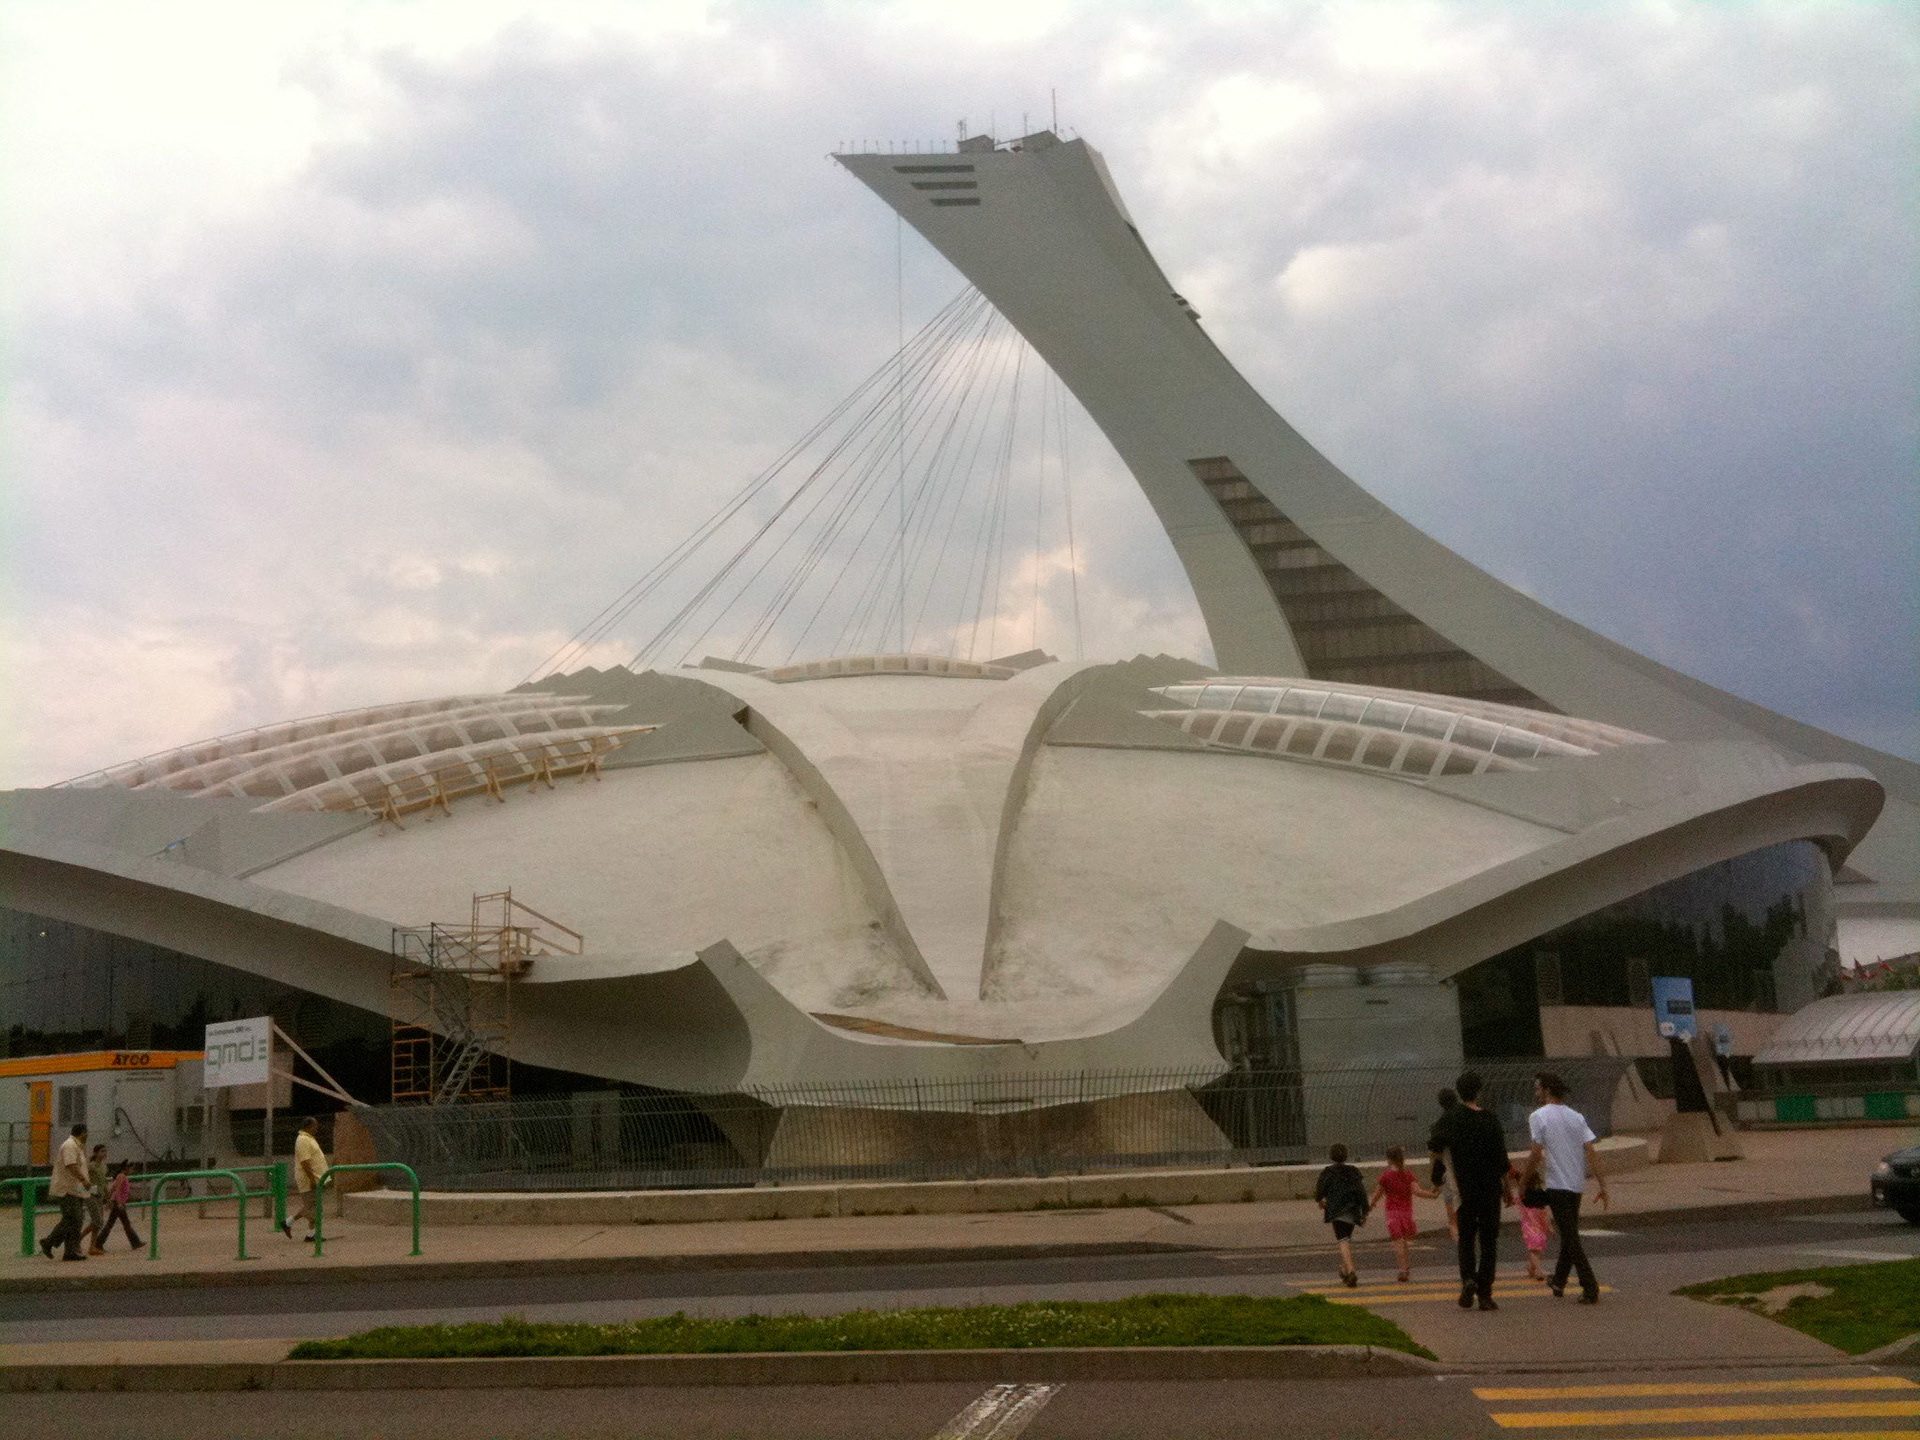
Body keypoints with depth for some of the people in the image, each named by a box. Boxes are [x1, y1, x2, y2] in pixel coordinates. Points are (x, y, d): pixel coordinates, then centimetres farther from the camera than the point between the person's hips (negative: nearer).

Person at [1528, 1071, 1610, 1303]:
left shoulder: (1538, 1117, -9)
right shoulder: (1576, 1117, 8)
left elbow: (1536, 1154, -14)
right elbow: (1591, 1153, 3)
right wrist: (1603, 1185, 3)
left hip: (1557, 1184, -7)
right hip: (1577, 1184, 7)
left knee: (1570, 1237, -5)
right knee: (1569, 1234, 18)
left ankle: (1590, 1288, -11)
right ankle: (1559, 1282, 30)